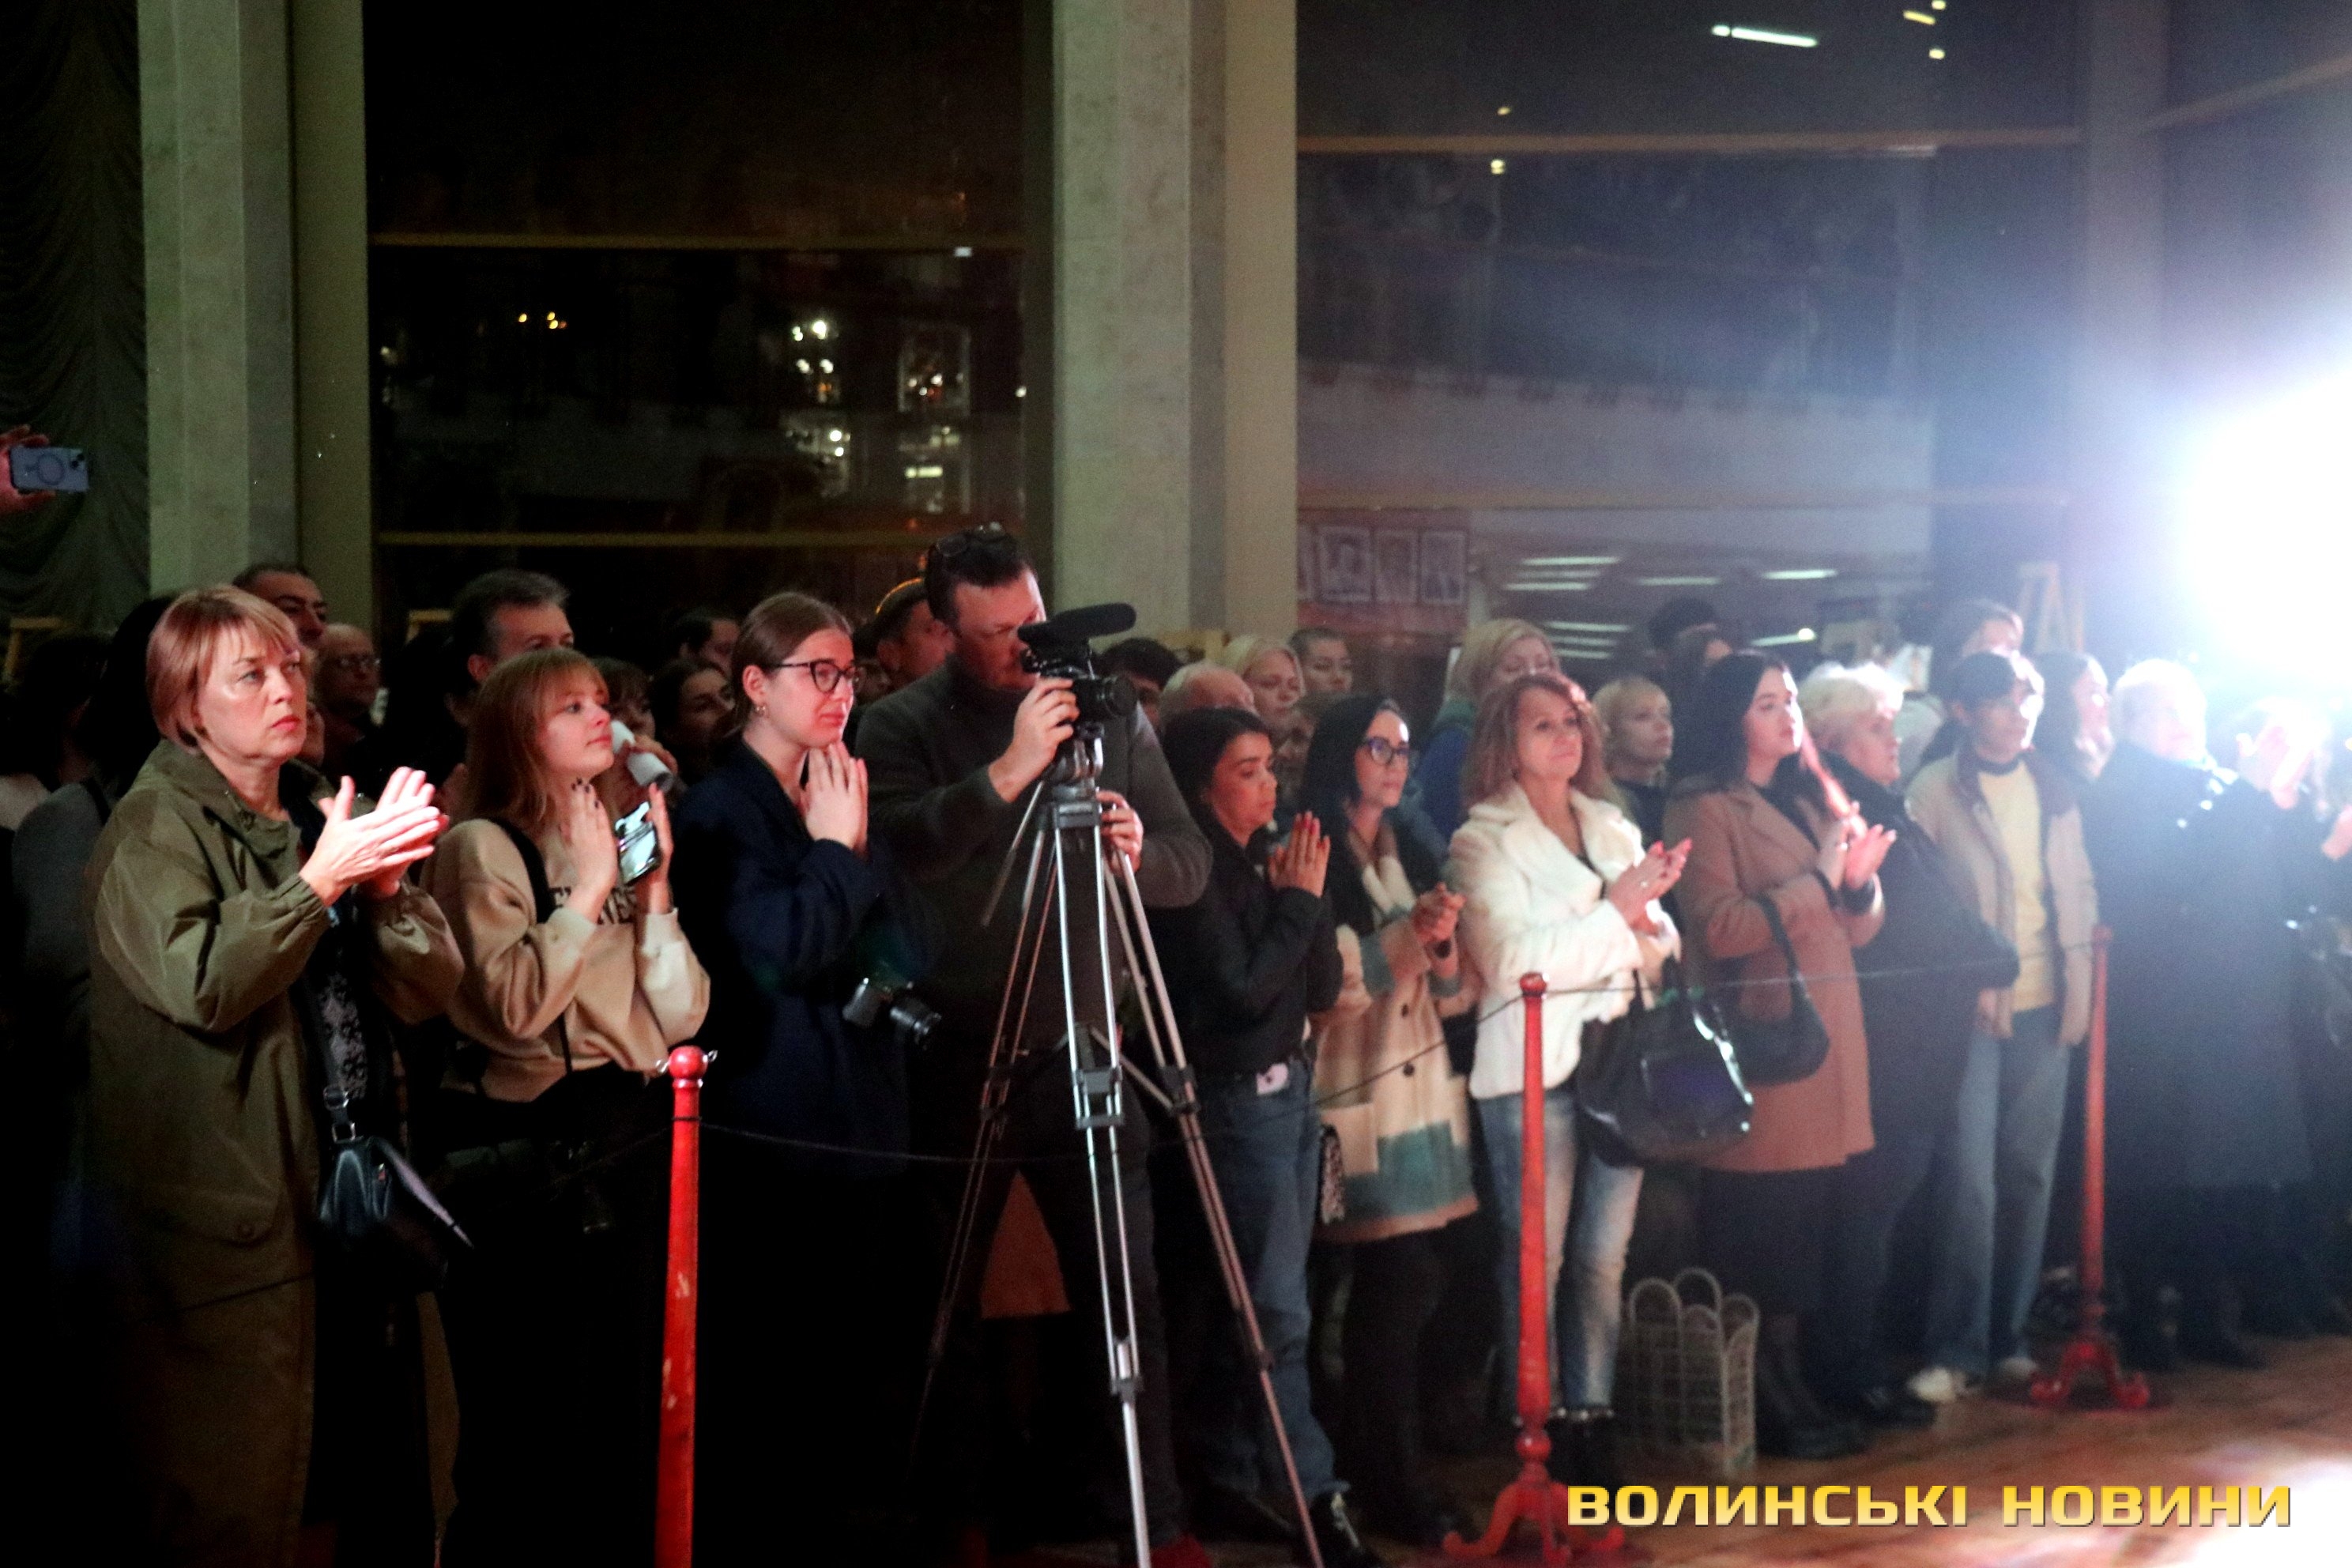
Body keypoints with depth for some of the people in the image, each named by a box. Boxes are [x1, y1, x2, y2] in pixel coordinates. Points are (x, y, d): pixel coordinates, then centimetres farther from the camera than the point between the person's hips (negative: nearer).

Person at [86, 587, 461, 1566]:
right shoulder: (155, 827, -5)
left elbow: (427, 991, 6)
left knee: (363, 1479, 13)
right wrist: (320, 878, -21)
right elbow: (201, 986, -22)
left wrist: (388, 885, -11)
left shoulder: (324, 815, 13)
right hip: (232, 1217, -6)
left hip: (352, 1192, 6)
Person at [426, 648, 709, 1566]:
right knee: (527, 1421, 0)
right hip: (526, 1153, -7)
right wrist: (589, 888, -16)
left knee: (627, 1411, 14)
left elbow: (679, 1018, 5)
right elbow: (514, 1006, -23)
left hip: (624, 1146, 7)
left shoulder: (616, 836, 13)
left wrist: (655, 888, -4)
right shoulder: (484, 846, -6)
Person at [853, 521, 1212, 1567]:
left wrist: (1141, 851, -17)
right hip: (953, 1061, -1)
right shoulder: (900, 726, -4)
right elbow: (895, 849, -22)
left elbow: (1192, 865, 4)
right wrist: (1008, 773, -30)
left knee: (1128, 1294, -1)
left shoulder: (1111, 716, 4)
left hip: (1078, 1052, 2)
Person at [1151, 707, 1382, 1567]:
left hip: (1292, 1089, 8)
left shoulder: (1267, 860, 11)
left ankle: (1228, 1483, 18)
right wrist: (1299, 901, -10)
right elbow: (1240, 991, -17)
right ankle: (1317, 1496, -3)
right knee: (1278, 1311, -6)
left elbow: (1323, 989, 10)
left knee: (1256, 1303, 10)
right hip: (1239, 1100, -8)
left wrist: (1307, 896, -3)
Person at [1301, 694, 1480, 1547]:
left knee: (1411, 1289, 8)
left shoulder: (1413, 857, 17)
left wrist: (1443, 945, -5)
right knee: (1398, 1289, -9)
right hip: (1361, 1100, -7)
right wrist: (1407, 935, -18)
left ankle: (1385, 1476, 18)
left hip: (1427, 1094, 7)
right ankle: (1397, 1488, 0)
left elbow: (1455, 993, 15)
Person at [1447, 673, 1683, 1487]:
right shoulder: (1484, 841, 0)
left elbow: (1660, 947, 13)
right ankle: (1538, 1432, 5)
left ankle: (1593, 1420, 13)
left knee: (1605, 1259, 6)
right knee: (1537, 1260, -2)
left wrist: (1649, 912, -9)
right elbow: (1513, 961, -13)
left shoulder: (1615, 829, 17)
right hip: (1534, 1067, -5)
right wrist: (1616, 915, -12)